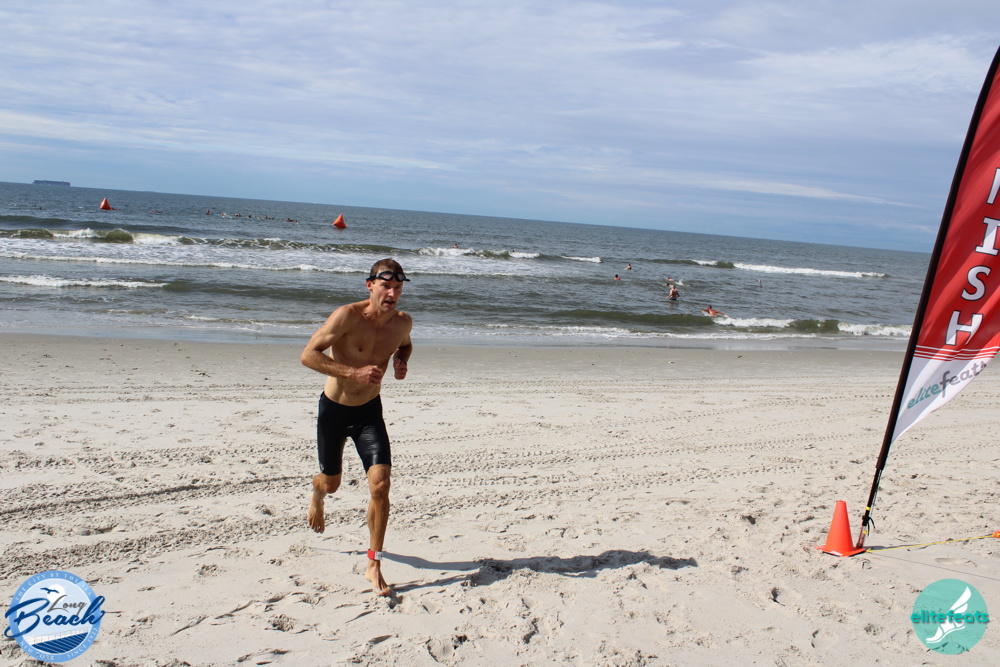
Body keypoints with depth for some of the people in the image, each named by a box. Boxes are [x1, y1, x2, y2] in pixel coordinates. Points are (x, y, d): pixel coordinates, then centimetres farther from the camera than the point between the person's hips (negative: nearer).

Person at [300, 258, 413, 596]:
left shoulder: (402, 322, -7)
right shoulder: (347, 316, -22)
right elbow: (308, 355, -23)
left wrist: (401, 361, -5)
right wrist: (353, 372, -32)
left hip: (369, 411, 2)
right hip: (333, 409, -2)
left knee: (380, 485, -13)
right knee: (331, 482, 17)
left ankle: (374, 566, 2)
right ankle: (317, 494, 58)